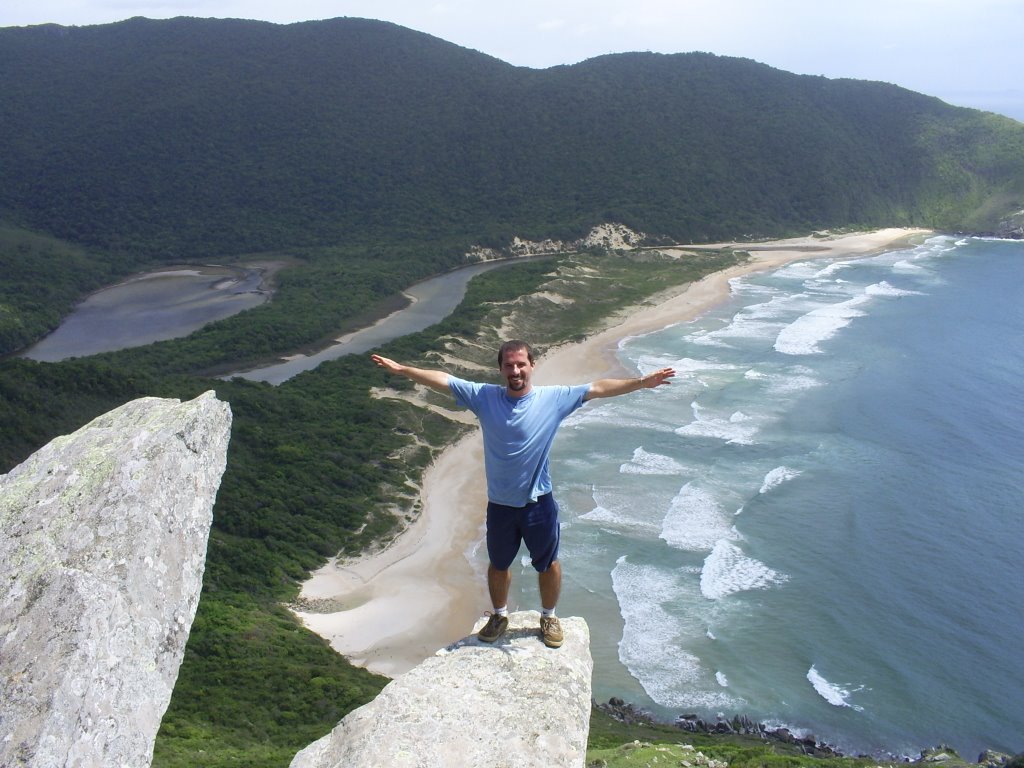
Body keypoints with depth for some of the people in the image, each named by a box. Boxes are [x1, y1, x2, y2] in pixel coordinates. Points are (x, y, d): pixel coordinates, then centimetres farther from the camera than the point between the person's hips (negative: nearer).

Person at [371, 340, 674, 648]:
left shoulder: (554, 398, -12)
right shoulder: (484, 396, -10)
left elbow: (598, 388, -14)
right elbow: (442, 380, -8)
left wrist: (642, 382, -19)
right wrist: (401, 369, -10)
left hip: (539, 503, -1)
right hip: (500, 504, 1)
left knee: (548, 564, 18)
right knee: (498, 564, 21)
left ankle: (549, 617, 43)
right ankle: (499, 616, 46)